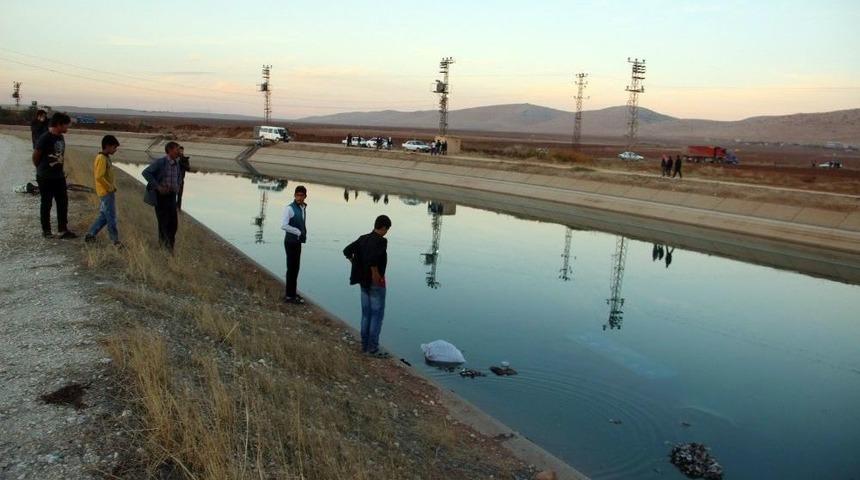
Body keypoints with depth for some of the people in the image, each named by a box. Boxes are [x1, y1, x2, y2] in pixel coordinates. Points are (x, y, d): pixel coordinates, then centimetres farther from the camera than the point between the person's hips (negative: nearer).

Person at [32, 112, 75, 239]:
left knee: (63, 202, 8)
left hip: (59, 177, 7)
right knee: (46, 204, 6)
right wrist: (42, 170, 3)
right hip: (46, 178, -7)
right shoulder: (45, 138, -18)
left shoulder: (61, 137, 5)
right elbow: (35, 156, -10)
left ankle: (63, 230, 16)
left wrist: (60, 170, 11)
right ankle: (46, 231, 19)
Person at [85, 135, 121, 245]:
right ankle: (115, 240, 8)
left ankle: (90, 234, 21)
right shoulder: (102, 159, -19)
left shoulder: (105, 158, 11)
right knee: (111, 217, 0)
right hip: (107, 192, -10)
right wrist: (110, 187, -17)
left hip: (107, 192, 10)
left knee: (104, 216, 16)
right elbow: (99, 177, -26)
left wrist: (112, 186, 12)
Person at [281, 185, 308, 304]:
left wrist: (304, 233, 3)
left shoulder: (303, 208, 9)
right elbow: (284, 226, -23)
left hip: (298, 242, 8)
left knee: (295, 268, 15)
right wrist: (298, 232, -20)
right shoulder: (290, 208, -15)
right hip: (291, 242, -8)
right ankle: (289, 296, 4)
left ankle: (291, 292, 27)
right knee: (291, 268, -3)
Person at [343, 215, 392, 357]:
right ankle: (373, 348, 4)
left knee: (366, 314, 15)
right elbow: (372, 259, -32)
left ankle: (365, 345, 22)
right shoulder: (381, 241, -17)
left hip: (364, 281, 8)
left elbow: (347, 251, 7)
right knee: (377, 315, 1)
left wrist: (358, 266, 10)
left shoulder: (363, 238, 6)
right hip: (376, 283, -8)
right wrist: (375, 274, -20)